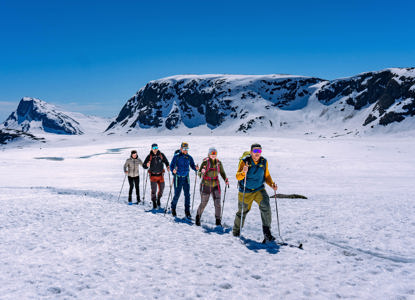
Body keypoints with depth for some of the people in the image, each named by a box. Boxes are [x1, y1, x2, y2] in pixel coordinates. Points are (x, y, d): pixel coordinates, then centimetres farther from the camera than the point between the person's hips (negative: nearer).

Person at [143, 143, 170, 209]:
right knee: (154, 189, -11)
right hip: (153, 176, -2)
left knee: (161, 189, 5)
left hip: (160, 175, 2)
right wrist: (147, 165, -24)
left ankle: (158, 199, 31)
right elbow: (144, 166, -2)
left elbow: (166, 162, 15)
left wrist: (168, 167, -3)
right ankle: (154, 202, 6)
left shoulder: (161, 155, 0)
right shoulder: (149, 156, -4)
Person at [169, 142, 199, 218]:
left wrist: (196, 168, -17)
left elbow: (192, 165, 6)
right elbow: (171, 166, -11)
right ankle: (173, 208, 28)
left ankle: (187, 211, 10)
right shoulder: (176, 157, -8)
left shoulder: (189, 157, 2)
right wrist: (173, 171, -32)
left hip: (186, 178, 3)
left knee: (187, 195, -1)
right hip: (178, 178, -3)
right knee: (177, 195, 2)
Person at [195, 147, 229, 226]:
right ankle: (198, 217, 29)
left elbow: (222, 172, 15)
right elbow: (199, 173, -8)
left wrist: (226, 180, -1)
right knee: (203, 203, 5)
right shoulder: (205, 162, -7)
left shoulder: (218, 162, 4)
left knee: (218, 203, -6)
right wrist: (202, 172, -31)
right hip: (206, 185, -3)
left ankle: (218, 221, 4)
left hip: (215, 185, 3)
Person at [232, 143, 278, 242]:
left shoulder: (264, 162, -4)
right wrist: (243, 172, -39)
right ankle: (236, 231, 36)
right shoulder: (244, 161, -14)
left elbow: (266, 176, 8)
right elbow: (238, 177, -18)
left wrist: (271, 184, -10)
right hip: (245, 192, -2)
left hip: (259, 190, 2)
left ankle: (267, 232, -12)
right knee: (242, 212, 12)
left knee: (266, 208, -20)